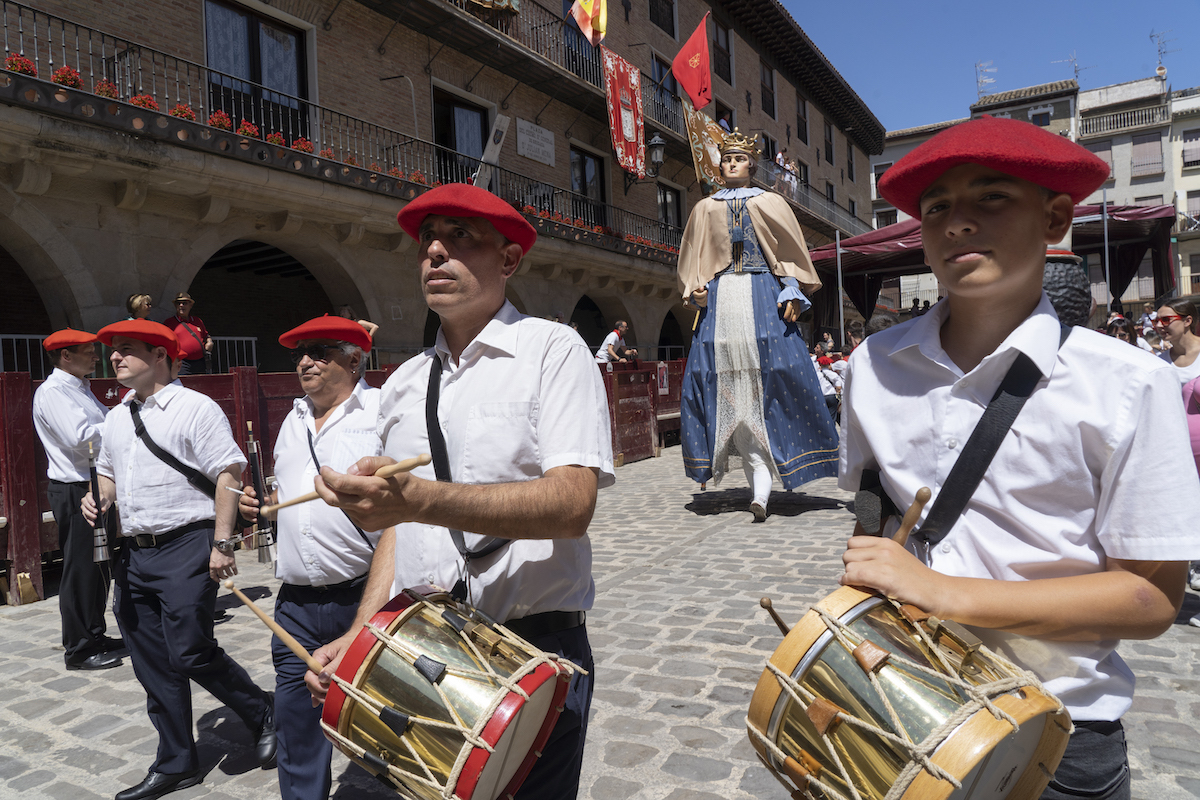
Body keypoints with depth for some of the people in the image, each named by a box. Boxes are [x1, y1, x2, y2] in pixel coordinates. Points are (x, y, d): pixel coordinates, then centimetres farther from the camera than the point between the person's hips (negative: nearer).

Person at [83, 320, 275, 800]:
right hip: (133, 554, 8)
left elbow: (229, 474, -14)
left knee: (191, 654, -10)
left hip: (185, 548, -8)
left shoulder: (195, 408, -8)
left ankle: (263, 716, 16)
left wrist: (222, 544, -18)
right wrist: (100, 499, 5)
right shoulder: (116, 417, 16)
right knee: (154, 666, 12)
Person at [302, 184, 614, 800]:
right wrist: (360, 634, 2)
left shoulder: (552, 351, -9)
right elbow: (398, 522, 14)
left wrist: (420, 497, -31)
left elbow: (571, 505, -21)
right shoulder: (404, 384, 9)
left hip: (533, 647, -5)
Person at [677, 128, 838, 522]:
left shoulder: (771, 203, 15)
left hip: (764, 297, -2)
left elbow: (792, 252, 11)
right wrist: (695, 287, 2)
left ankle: (762, 489, -13)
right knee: (730, 389, -7)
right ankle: (758, 479, -3)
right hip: (720, 299, 2)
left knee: (768, 382, -12)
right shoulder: (705, 208, 20)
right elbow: (693, 259, 20)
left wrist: (792, 291, -3)